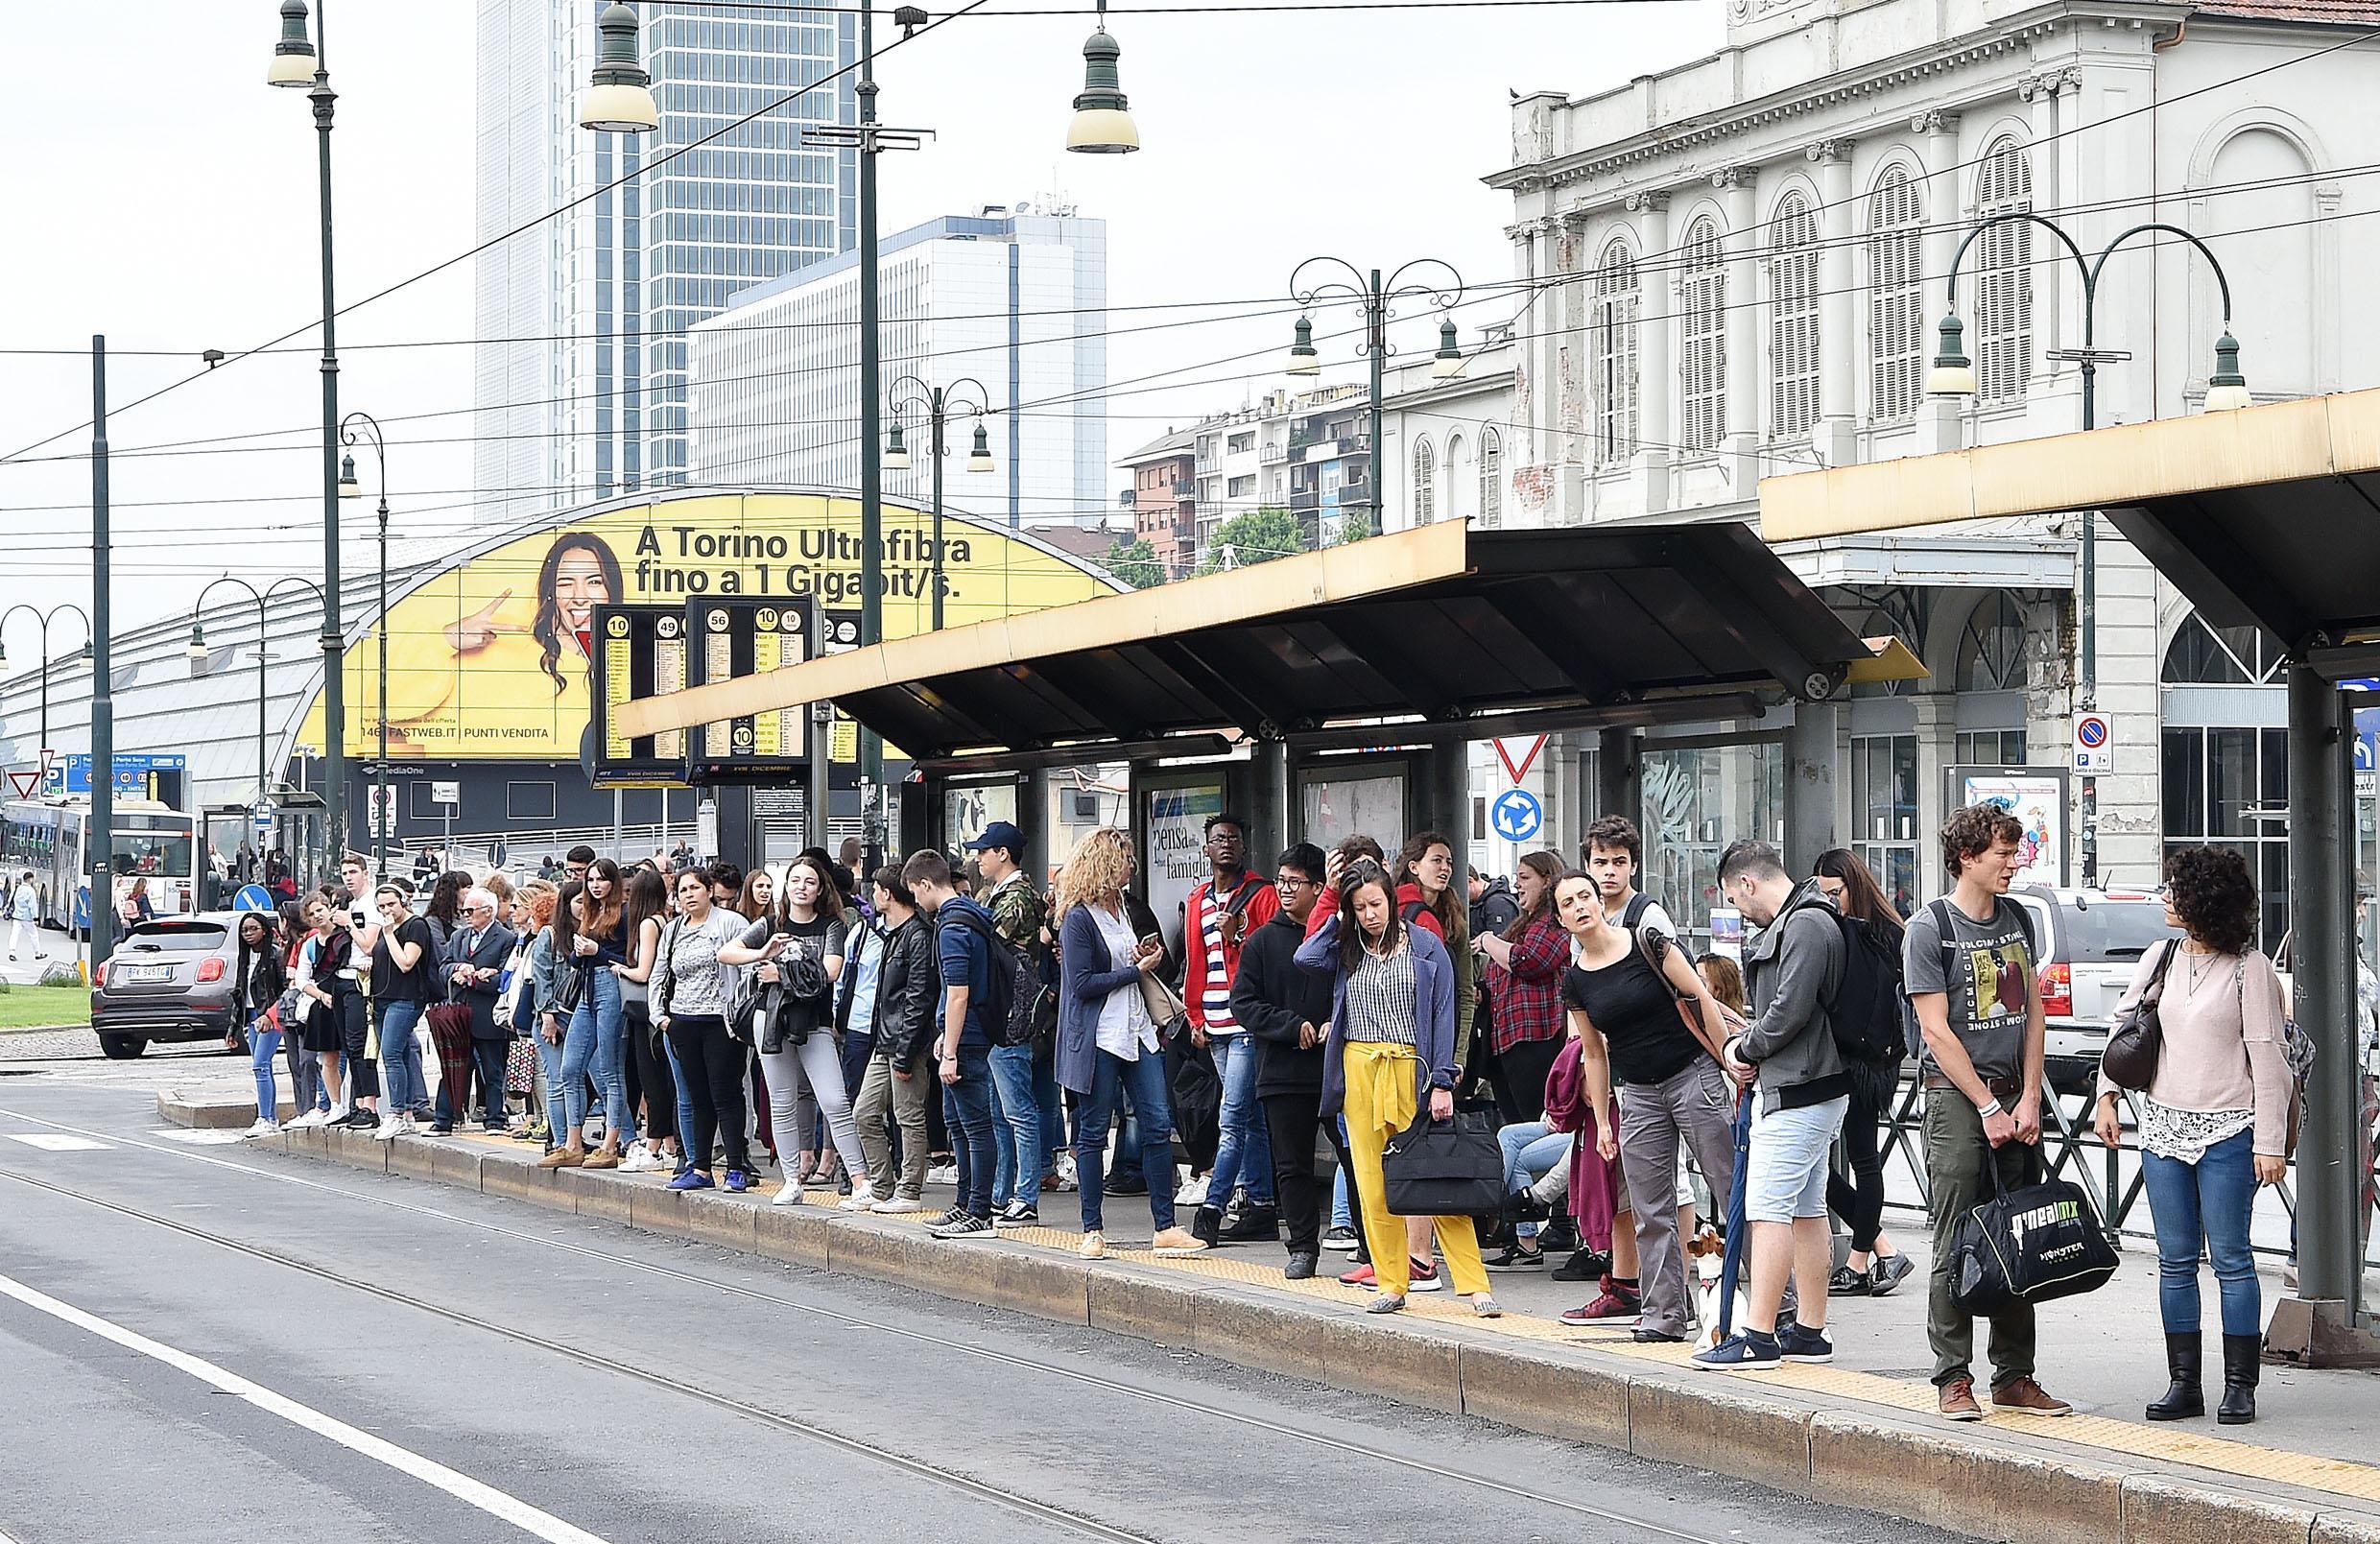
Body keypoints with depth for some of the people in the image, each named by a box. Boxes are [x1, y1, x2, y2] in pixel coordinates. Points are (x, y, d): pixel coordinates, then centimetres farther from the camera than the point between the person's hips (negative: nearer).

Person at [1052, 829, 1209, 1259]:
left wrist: (1145, 960, 5)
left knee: (1158, 1124, 1)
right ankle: (1093, 1230, 8)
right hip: (1097, 1038, -8)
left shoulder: (1122, 908, 15)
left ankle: (1165, 1227, 3)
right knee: (1093, 1131, 1)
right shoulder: (1079, 918, -10)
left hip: (1136, 1031, 8)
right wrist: (1137, 969, -11)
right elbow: (1083, 984, -16)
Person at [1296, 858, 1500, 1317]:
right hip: (1360, 1070, 3)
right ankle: (1391, 1284, 8)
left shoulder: (1425, 946, 3)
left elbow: (1443, 1015, 0)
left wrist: (1442, 1083, -6)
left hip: (1412, 1069, -3)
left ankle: (1475, 1284, -7)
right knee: (1373, 1184, 2)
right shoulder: (1346, 950, 12)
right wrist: (1338, 918, 3)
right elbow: (1305, 959, -10)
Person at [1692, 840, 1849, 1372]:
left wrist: (1744, 1048, -6)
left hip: (1796, 1094, -11)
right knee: (1807, 1210, 13)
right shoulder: (1790, 923, 18)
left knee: (1768, 1209, -12)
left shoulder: (1807, 925, -15)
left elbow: (1791, 1010, -22)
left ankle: (1758, 1338, -14)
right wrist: (1742, 1045, 5)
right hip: (1803, 1091, 11)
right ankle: (1809, 1331, 17)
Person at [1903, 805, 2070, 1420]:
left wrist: (2028, 1100, 1)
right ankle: (1953, 1380, 0)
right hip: (1957, 1095, -6)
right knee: (1957, 1246, -5)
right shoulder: (1929, 928, -6)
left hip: (2016, 1097, 6)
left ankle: (2014, 1376, 12)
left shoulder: (2017, 919, 12)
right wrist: (1988, 1107, -11)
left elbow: (2033, 1012, 12)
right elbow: (1936, 1030, -9)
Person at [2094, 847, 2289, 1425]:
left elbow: (2266, 1057, -8)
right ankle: (2184, 1383, 11)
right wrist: (2106, 1096, 11)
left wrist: (2269, 1143, -10)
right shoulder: (2161, 958, 8)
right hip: (2163, 1126, 5)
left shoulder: (2248, 967, -7)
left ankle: (2239, 1386, 2)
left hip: (2227, 1131, -5)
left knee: (2231, 1258, -3)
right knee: (2176, 1261, 6)